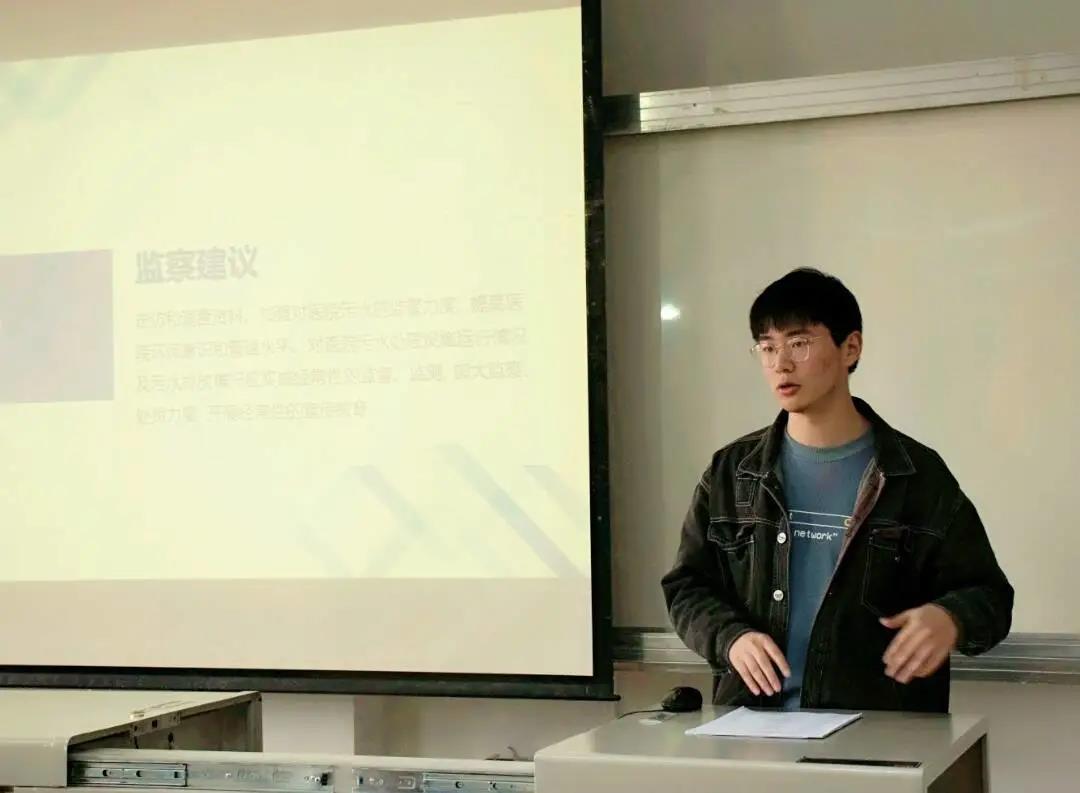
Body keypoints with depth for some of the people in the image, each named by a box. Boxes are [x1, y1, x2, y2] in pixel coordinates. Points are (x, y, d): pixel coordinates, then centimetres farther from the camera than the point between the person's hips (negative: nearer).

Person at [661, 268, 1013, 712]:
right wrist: (730, 638, -6)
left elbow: (989, 596, 10)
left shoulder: (917, 476, 7)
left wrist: (950, 618, -13)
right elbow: (686, 587, 15)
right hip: (753, 725, -1)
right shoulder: (732, 472, 13)